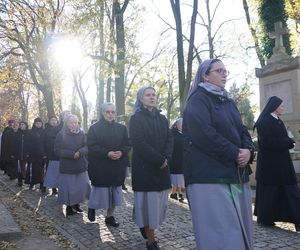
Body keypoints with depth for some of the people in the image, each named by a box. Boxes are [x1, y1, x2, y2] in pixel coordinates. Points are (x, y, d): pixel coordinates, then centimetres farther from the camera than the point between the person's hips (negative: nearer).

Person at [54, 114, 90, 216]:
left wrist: (79, 152, -23)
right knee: (68, 188, 1)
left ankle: (76, 203, 24)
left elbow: (86, 147, -2)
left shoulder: (81, 133, 4)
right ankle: (69, 206, 19)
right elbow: (57, 150, -9)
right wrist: (72, 154, -19)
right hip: (67, 167, -2)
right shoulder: (61, 135, -4)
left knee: (82, 186, 3)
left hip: (81, 166, 3)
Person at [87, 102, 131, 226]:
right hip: (100, 167, -3)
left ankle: (110, 216, 23)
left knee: (114, 192, 8)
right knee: (100, 192, 5)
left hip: (117, 167, 3)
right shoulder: (94, 128, -4)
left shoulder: (121, 128, 6)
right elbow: (91, 147, -10)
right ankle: (92, 207, 34)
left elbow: (127, 145, 6)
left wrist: (121, 152, -15)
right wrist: (107, 153, -21)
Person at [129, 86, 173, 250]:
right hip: (144, 167, -5)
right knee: (148, 201, -4)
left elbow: (169, 139, 7)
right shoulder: (136, 118, -4)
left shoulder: (162, 118, 14)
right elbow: (139, 143, -14)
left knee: (159, 201, 7)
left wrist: (166, 157, -11)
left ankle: (145, 227, 31)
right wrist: (159, 159, -16)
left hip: (162, 166, 6)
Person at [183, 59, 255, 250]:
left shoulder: (229, 102, 21)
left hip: (236, 172, 8)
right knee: (220, 230, -6)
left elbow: (242, 130, 15)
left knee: (239, 227, 8)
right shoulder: (198, 99, -3)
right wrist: (234, 153, -14)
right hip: (211, 174, -7)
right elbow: (203, 133, -17)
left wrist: (248, 150, -6)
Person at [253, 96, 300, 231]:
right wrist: (288, 142, -13)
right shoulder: (263, 122, -12)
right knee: (270, 191, 1)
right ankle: (265, 218, 14)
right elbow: (267, 141, -21)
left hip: (282, 162, 9)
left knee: (289, 191, 7)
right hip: (269, 163, -8)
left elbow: (281, 139, 18)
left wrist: (289, 141, -4)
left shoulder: (278, 121, 15)